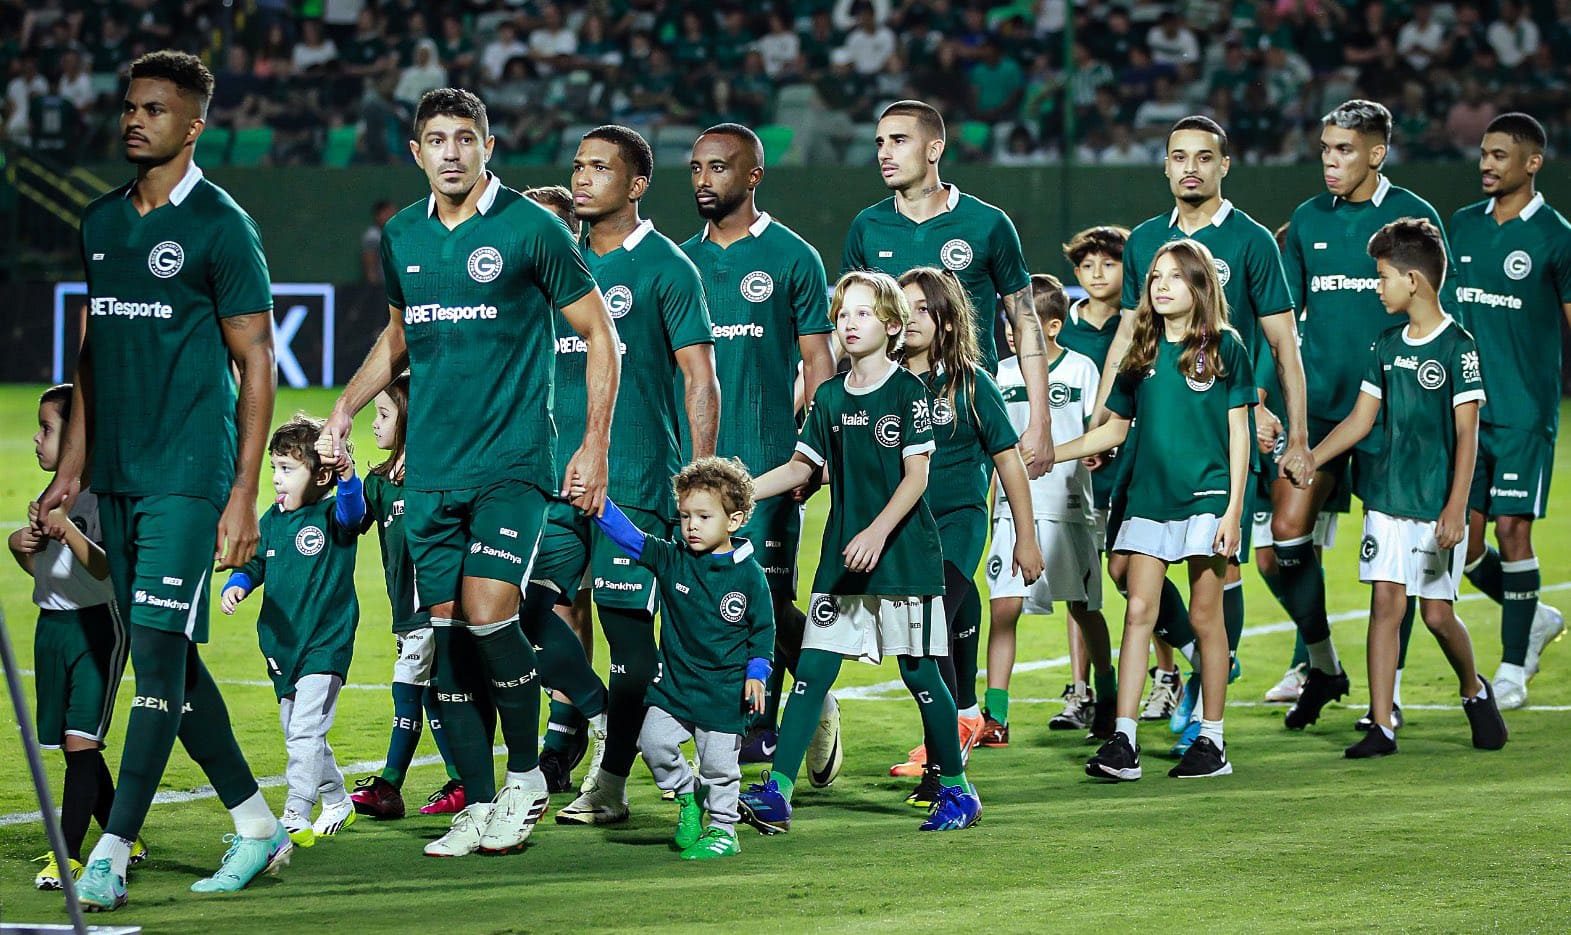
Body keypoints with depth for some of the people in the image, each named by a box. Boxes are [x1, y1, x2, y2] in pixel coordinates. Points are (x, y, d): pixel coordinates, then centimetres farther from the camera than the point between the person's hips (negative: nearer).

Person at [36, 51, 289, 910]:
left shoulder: (220, 226, -6)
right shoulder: (101, 222, 13)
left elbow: (256, 363, -6)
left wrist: (244, 495, -11)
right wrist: (72, 467, 15)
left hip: (187, 476, -7)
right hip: (118, 476, 7)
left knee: (159, 656, -10)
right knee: (166, 660, 10)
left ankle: (110, 857, -11)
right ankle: (257, 829, 22)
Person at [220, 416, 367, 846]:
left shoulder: (332, 516, -10)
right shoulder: (272, 520, 7)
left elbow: (352, 509, -33)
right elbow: (253, 563, 16)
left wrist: (345, 473, -53)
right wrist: (236, 585, -6)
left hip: (325, 644, -7)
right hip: (282, 646, 7)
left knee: (305, 732, -14)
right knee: (300, 734, 17)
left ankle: (295, 817, -13)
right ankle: (337, 802, 33)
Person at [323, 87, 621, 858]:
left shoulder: (529, 228, -5)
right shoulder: (402, 237, 10)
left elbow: (599, 334, 0)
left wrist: (594, 444, -5)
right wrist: (348, 404, 12)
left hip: (513, 461, -5)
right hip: (431, 468, 5)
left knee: (487, 612, -17)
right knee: (446, 626, 2)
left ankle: (526, 774, 3)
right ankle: (479, 804, 9)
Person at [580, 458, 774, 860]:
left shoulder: (748, 573, -5)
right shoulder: (671, 559, 2)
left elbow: (763, 629, 2)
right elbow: (629, 536, -5)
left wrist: (756, 673, -6)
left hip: (725, 691, -3)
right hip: (674, 683, 3)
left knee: (718, 762, -1)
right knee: (653, 741, -9)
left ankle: (723, 830, 17)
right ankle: (688, 796, 17)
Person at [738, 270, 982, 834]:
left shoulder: (907, 390, -5)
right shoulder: (830, 397, 11)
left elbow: (916, 475, -10)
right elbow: (801, 468, 17)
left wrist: (877, 533, -21)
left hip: (903, 555, -5)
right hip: (841, 558, 5)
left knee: (919, 672, 0)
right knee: (812, 669, -2)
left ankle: (956, 790, 14)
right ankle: (775, 793, -4)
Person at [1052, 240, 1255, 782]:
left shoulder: (1223, 347, -1)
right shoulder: (1143, 352, 11)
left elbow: (1238, 432, -2)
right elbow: (1116, 428, 19)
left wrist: (1234, 509, -8)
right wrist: (1052, 453, 10)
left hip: (1206, 498, -4)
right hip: (1150, 497, 4)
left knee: (1205, 615, 0)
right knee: (1138, 612, -2)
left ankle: (1212, 741, 9)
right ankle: (1123, 742, -4)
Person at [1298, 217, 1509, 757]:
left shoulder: (1457, 346, -9)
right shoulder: (1387, 346, 9)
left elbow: (1466, 434, -12)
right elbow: (1361, 418, 16)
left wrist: (1455, 509, -17)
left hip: (1437, 504, -5)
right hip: (1387, 497, 5)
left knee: (1437, 612, -1)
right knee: (1385, 602, -1)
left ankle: (1475, 692, 27)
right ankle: (1381, 726, 0)